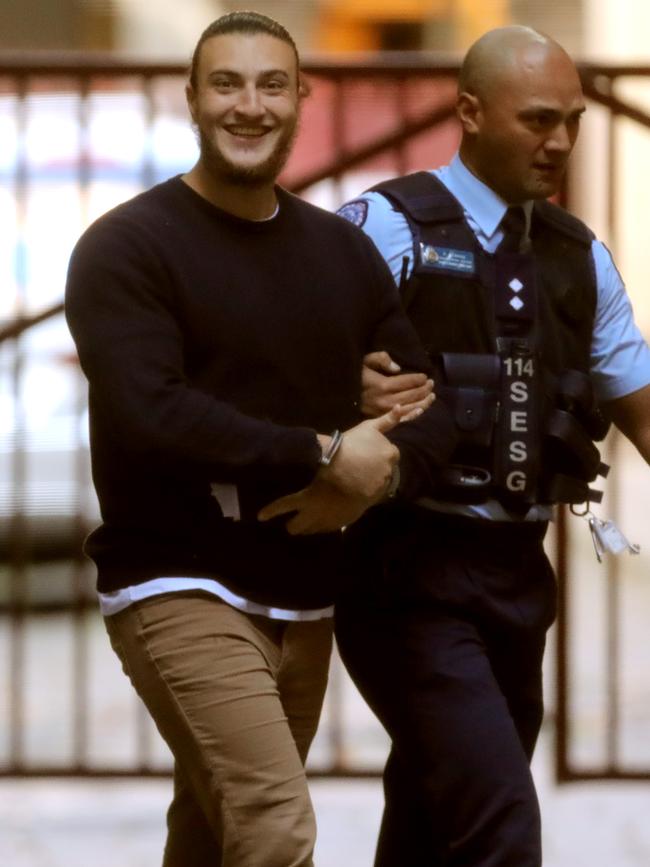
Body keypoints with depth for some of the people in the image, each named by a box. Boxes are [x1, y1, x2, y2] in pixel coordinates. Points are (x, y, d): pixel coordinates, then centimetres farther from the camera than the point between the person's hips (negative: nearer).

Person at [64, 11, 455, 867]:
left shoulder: (343, 251, 12)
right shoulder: (127, 248, -8)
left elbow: (430, 401, 12)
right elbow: (147, 413, -20)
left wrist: (380, 474, -11)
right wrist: (324, 456, -20)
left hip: (304, 600, 7)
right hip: (180, 588, -7)